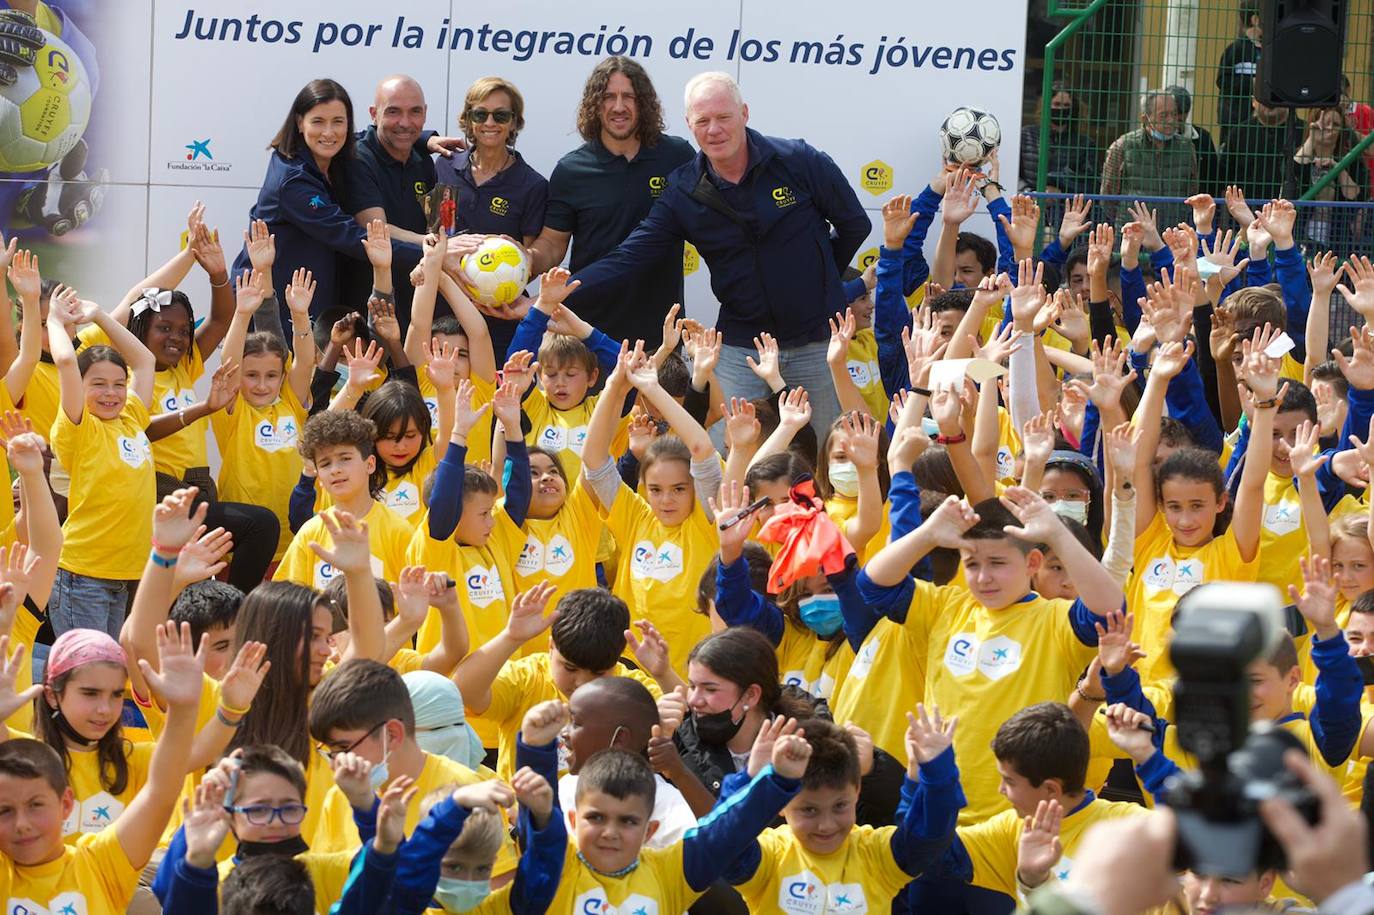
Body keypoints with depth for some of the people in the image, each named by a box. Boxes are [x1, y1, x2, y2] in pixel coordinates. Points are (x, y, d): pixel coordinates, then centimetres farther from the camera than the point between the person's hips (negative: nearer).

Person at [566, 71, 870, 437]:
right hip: (740, 348, 1)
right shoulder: (682, 192, -4)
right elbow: (626, 259, -8)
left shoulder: (800, 162, -11)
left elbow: (855, 226, 2)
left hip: (816, 344, -1)